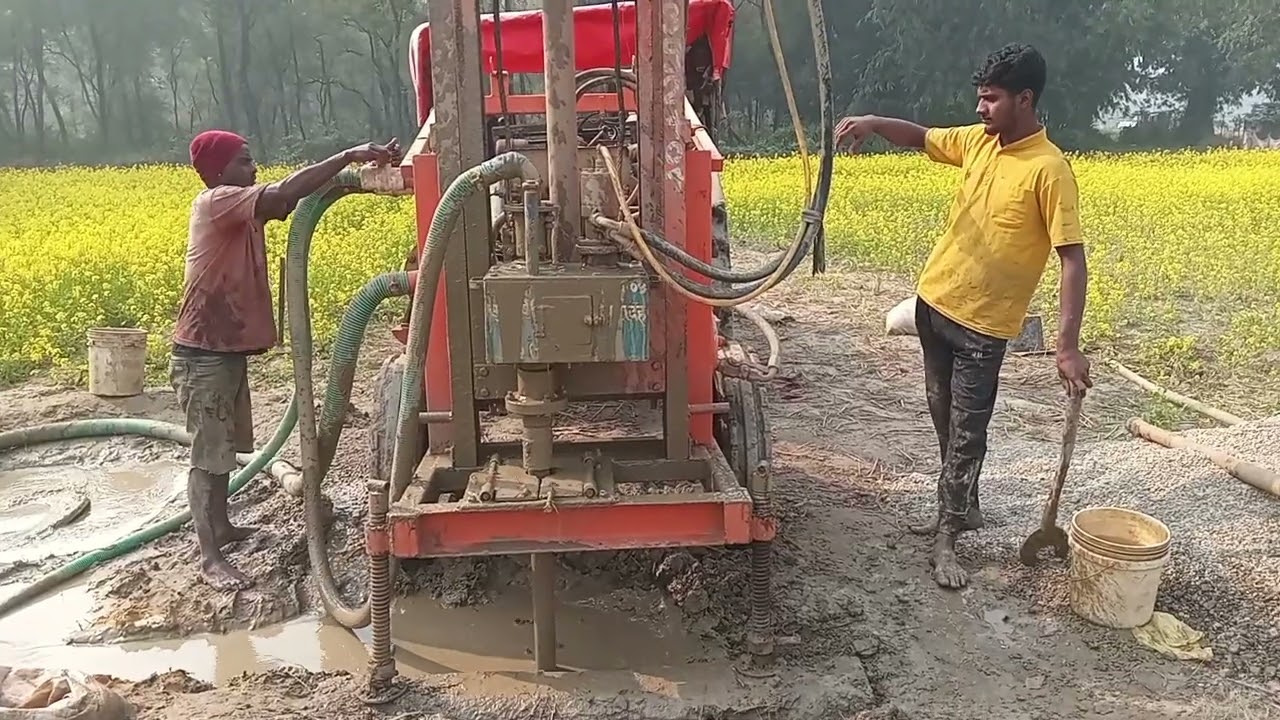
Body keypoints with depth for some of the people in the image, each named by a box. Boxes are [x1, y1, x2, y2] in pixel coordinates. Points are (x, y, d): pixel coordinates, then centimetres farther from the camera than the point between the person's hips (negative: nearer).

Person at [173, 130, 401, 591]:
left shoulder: (244, 207, 10)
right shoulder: (216, 203, -17)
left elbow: (290, 199, 1)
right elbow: (283, 193, -32)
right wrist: (347, 156, -29)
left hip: (228, 350, 9)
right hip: (203, 354, -9)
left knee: (224, 446, 20)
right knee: (208, 455, -4)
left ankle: (221, 526, 36)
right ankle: (210, 559, 4)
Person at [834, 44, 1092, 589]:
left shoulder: (1049, 170, -17)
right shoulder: (978, 140, 4)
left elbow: (1073, 260, -19)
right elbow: (921, 138, 20)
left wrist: (1068, 345, -27)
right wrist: (873, 123, -2)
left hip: (982, 325, -7)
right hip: (934, 302, 7)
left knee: (966, 434, 2)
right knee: (945, 420, 18)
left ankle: (945, 539, 14)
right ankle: (963, 508, 36)